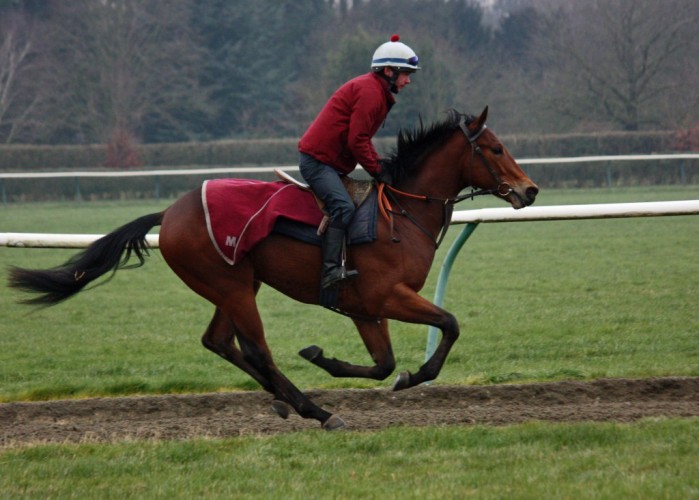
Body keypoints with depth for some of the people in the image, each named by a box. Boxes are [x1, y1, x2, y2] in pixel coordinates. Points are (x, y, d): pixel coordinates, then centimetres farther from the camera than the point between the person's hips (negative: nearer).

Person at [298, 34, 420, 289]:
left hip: (331, 162, 11)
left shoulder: (376, 91, 19)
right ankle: (331, 270, -34)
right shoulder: (369, 91, -15)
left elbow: (360, 140, 22)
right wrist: (378, 171, -13)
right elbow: (357, 141, -20)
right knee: (343, 206, -27)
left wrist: (380, 168, 10)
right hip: (318, 159, -11)